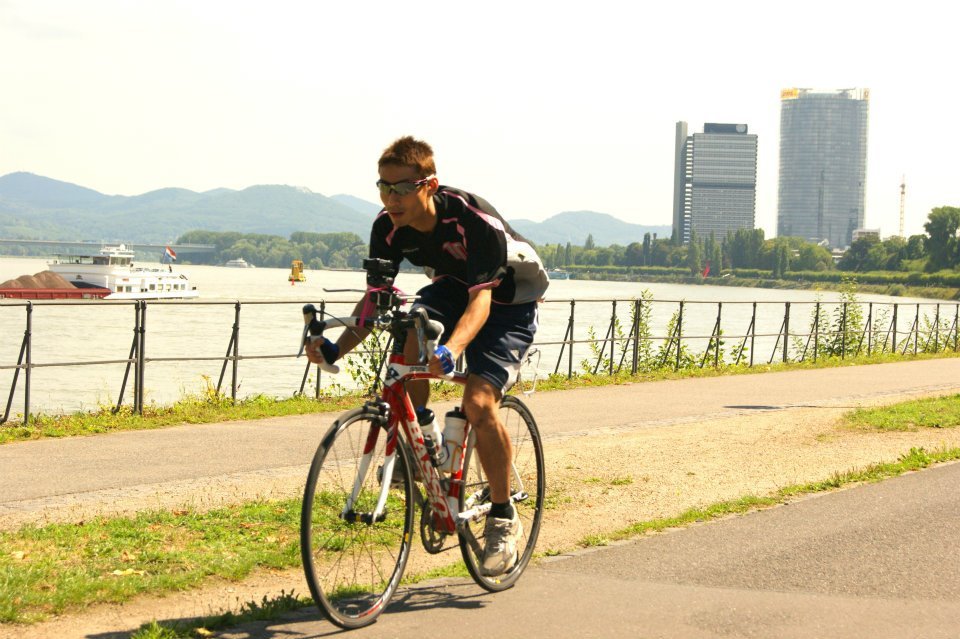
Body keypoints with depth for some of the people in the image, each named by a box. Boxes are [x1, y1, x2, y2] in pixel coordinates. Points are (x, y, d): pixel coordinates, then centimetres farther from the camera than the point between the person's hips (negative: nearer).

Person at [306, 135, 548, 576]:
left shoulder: (474, 220, -35)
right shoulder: (390, 227, -18)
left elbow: (481, 300, -40)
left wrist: (449, 351, -59)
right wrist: (337, 348, -30)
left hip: (507, 302, -5)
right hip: (452, 289, 5)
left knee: (478, 401, -24)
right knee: (413, 330, -30)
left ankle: (503, 519, -6)